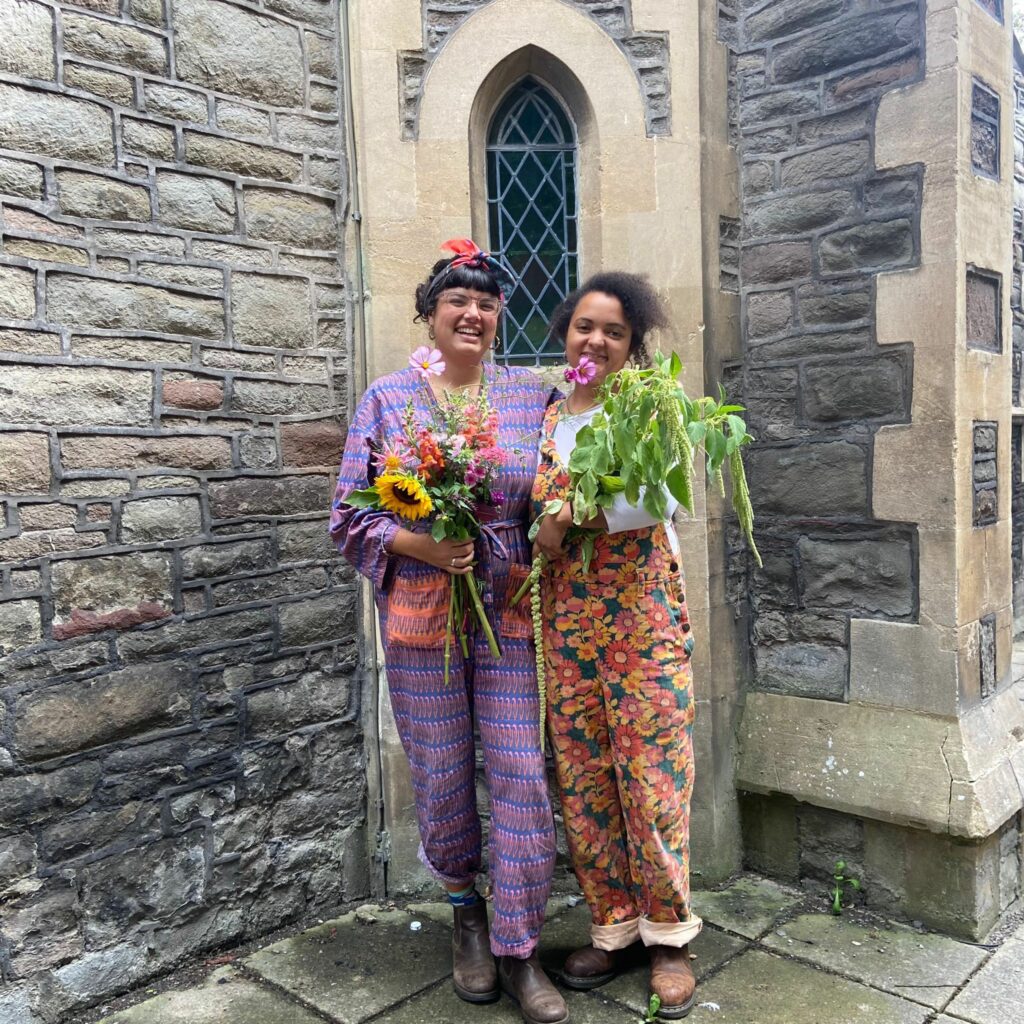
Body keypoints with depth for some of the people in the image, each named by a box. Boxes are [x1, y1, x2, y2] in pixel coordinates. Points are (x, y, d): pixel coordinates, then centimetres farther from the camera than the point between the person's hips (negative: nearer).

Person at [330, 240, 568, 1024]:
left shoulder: (532, 397, 6)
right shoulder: (387, 400, 2)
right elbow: (351, 515, 0)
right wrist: (424, 547, -15)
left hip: (513, 614, 1)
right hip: (423, 615, 0)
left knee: (523, 778, 0)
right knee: (443, 780, 10)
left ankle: (519, 952, 18)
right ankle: (466, 910, 38)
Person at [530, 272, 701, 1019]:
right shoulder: (545, 420, 11)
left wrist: (570, 518, -18)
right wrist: (532, 550, -1)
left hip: (642, 612, -4)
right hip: (566, 618, 4)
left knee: (653, 769, 1)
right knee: (583, 775, 9)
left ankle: (670, 933, 20)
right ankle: (612, 923, 26)